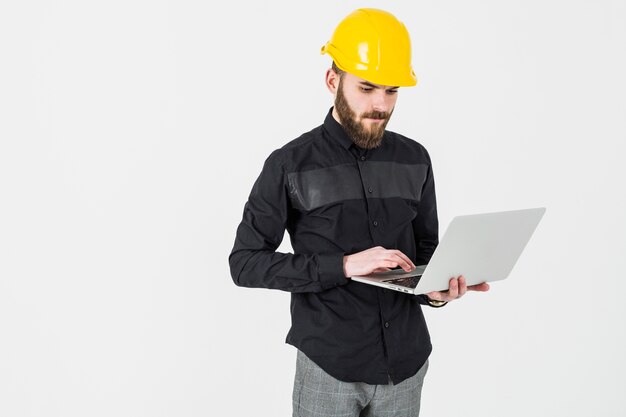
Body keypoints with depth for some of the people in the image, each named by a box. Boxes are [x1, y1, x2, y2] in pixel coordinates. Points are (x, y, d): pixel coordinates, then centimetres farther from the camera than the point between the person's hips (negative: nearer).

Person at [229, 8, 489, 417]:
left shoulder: (414, 160, 3)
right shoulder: (290, 166, -8)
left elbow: (427, 249, 11)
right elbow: (245, 262, -10)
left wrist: (437, 288, -12)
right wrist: (343, 265, -21)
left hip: (407, 362, 4)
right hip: (329, 366, -3)